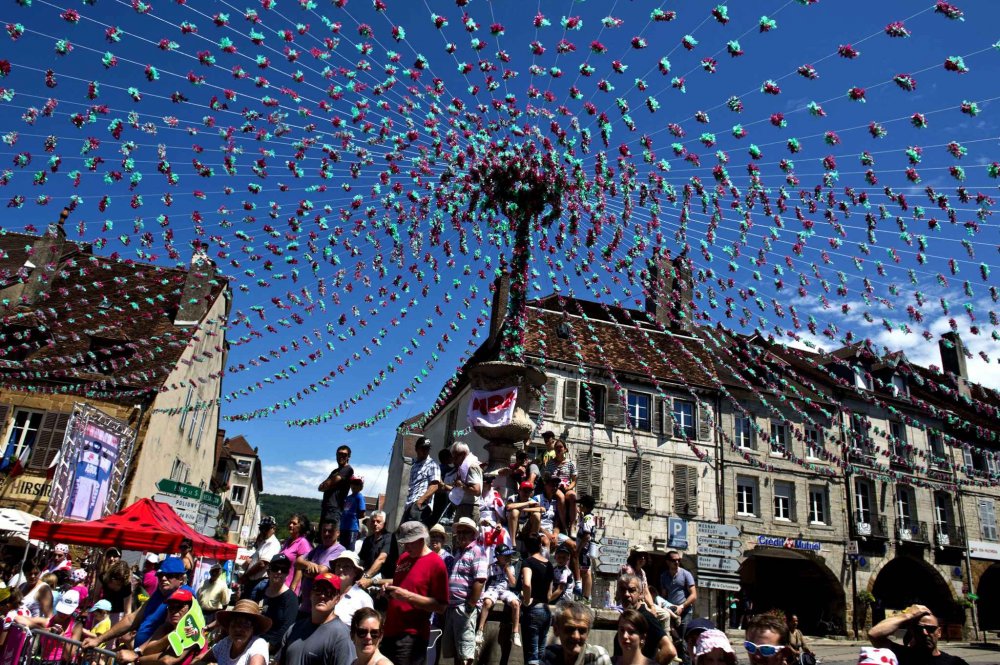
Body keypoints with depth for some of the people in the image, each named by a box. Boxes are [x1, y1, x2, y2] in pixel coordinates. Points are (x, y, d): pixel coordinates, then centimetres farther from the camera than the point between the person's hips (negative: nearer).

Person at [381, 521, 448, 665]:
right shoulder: (403, 557, 11)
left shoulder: (435, 563, -11)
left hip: (412, 636, -7)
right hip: (391, 630, 7)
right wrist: (389, 589, 4)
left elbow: (441, 606, -14)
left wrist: (408, 596, -20)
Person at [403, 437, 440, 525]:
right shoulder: (414, 465, 21)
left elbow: (434, 486, -14)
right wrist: (406, 503, 14)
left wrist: (420, 501, -21)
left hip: (421, 507, -8)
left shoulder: (432, 465, -3)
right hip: (409, 505, 8)